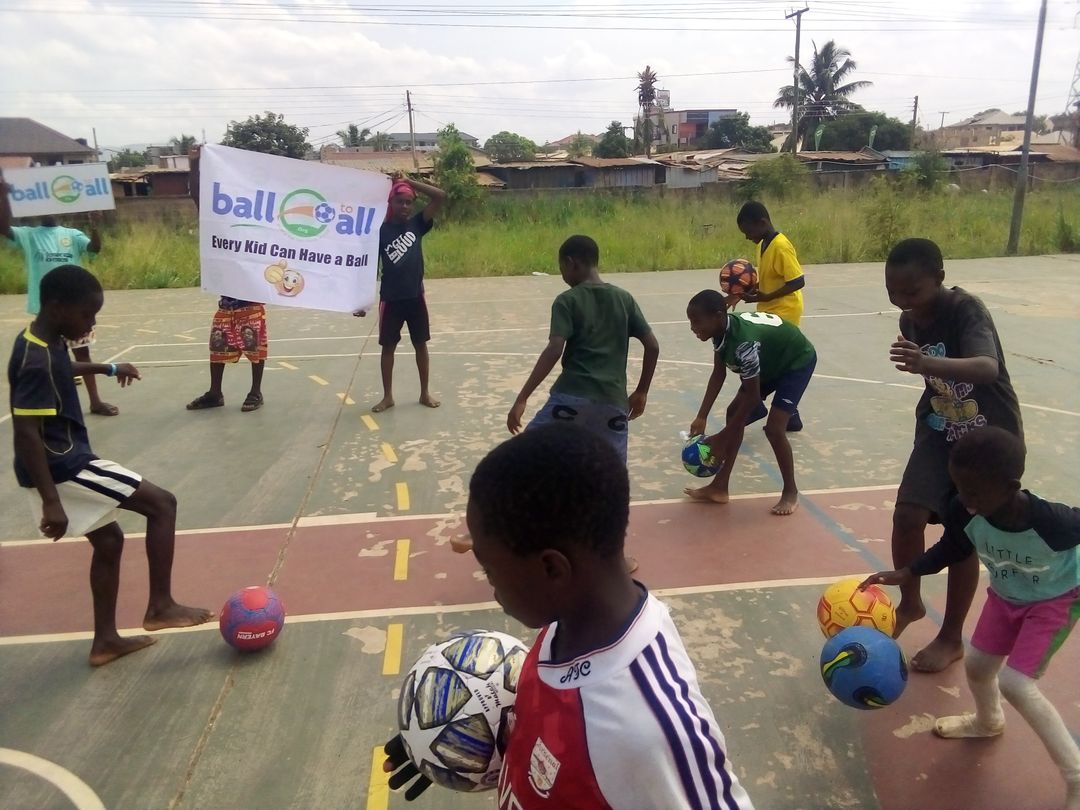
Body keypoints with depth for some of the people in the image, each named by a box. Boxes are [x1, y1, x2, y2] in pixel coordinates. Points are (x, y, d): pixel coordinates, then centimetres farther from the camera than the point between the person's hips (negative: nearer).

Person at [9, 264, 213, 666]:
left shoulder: (44, 343, 6)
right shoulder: (37, 362, -24)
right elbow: (27, 434, -28)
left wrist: (107, 369, 39)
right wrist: (51, 502, -28)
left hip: (65, 463, 10)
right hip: (63, 466, -10)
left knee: (109, 540, 19)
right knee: (162, 504, -7)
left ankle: (105, 640, 28)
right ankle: (160, 606, -1)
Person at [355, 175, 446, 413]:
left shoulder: (417, 224, 1)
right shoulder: (381, 230, -3)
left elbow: (440, 196, -8)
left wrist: (409, 181, -8)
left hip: (415, 297, 1)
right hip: (390, 299, -1)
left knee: (421, 345, 10)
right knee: (388, 347, 8)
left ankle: (425, 393, 23)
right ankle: (387, 396, 21)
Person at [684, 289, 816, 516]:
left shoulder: (744, 342, -40)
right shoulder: (721, 330, -16)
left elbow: (752, 397, -32)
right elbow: (718, 374, -4)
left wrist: (722, 438, -25)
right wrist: (701, 417, -11)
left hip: (798, 361, -9)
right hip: (770, 361, 9)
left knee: (774, 428, -18)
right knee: (734, 413, 6)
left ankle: (790, 492, 5)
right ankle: (719, 487, 13)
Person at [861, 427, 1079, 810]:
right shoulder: (962, 512, -29)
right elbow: (951, 548, -6)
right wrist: (903, 574, -10)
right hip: (1005, 596, 5)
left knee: (1016, 684, -16)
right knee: (977, 666, 15)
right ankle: (988, 721, 50)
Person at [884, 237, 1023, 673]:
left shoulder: (966, 309, -25)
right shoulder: (910, 320, -5)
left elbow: (988, 367, -45)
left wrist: (930, 364, -61)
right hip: (940, 431, 5)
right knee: (907, 515, -8)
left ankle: (952, 638, 19)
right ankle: (910, 604, 19)